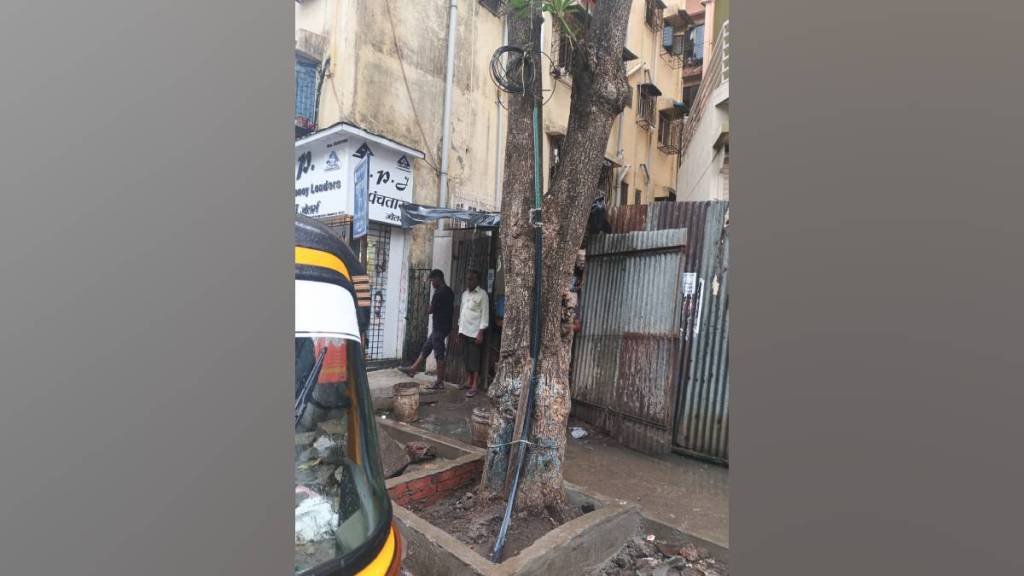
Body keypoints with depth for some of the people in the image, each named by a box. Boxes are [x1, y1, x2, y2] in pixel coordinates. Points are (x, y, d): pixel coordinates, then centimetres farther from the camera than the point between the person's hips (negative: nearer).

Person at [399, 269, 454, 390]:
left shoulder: (439, 293, -18)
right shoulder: (450, 292, 10)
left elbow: (430, 311, -10)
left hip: (439, 328, -9)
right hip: (445, 326, 9)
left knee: (439, 355, -2)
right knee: (426, 348, 18)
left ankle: (440, 382, 5)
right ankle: (413, 369, 29)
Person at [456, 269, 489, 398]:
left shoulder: (482, 294, -8)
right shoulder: (464, 294, 13)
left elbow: (484, 314, -12)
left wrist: (481, 333, -17)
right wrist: (459, 330, 14)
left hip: (475, 332, -7)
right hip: (464, 331, 7)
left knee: (474, 359, -3)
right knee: (466, 358, 10)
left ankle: (474, 386, 1)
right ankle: (468, 381, 21)